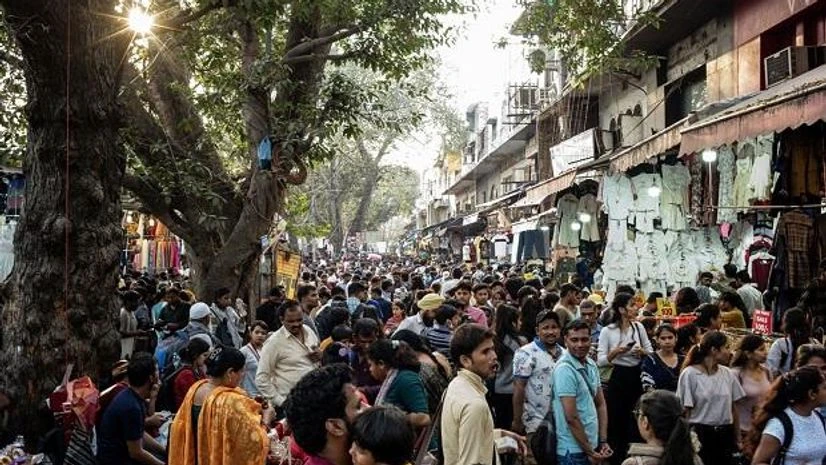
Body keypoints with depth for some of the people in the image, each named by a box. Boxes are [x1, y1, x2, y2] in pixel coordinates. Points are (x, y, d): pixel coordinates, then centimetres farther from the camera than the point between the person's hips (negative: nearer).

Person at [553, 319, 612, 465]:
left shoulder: (591, 365, 5)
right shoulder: (565, 369, -18)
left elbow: (601, 404, 11)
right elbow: (571, 418, -20)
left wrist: (603, 441, 2)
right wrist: (589, 452, -14)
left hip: (593, 445, 7)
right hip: (574, 451, -7)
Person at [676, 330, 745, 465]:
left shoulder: (728, 374, 5)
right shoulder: (690, 374, -8)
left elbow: (733, 408, 11)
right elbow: (685, 411, -7)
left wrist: (738, 438, 12)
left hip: (725, 435, 4)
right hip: (700, 435, -4)